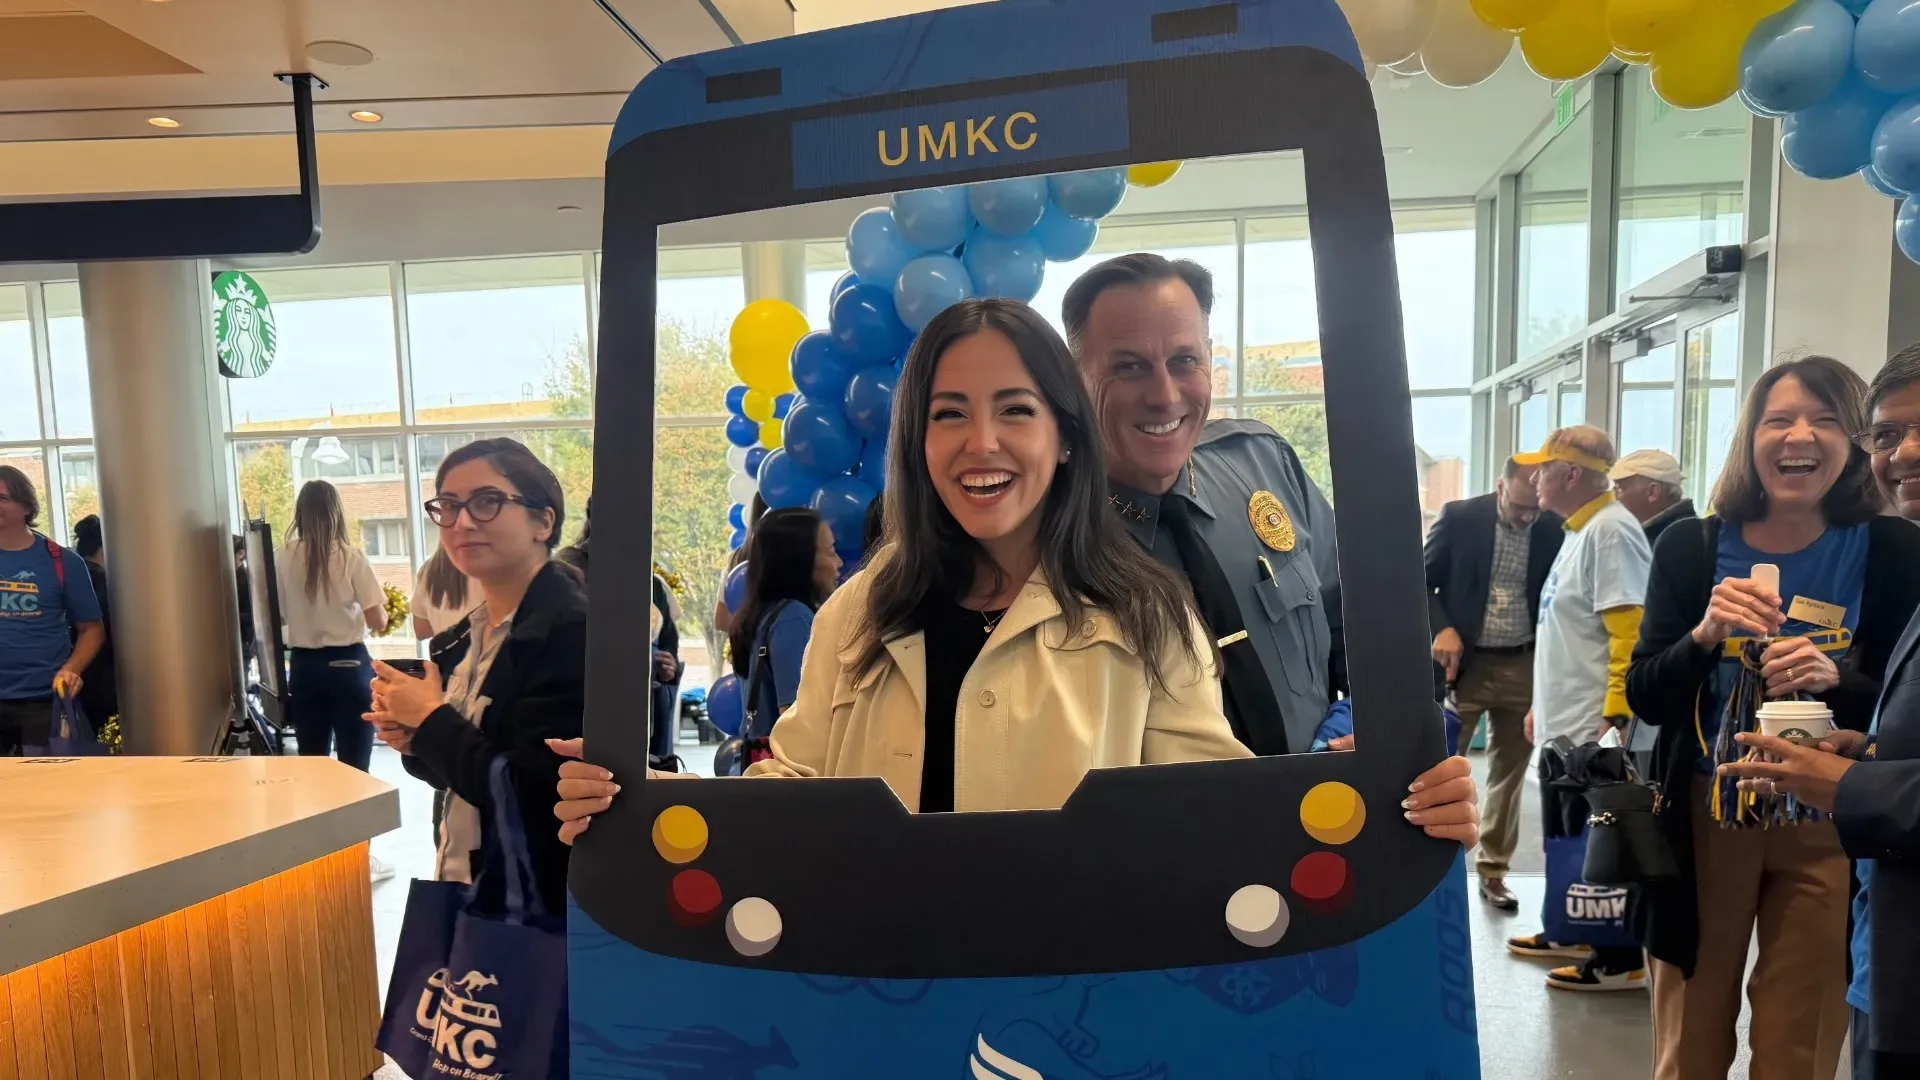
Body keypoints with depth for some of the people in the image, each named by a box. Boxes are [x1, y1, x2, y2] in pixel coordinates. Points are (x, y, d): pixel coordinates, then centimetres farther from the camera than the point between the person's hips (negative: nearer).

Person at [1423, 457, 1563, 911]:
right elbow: (1420, 580, -1)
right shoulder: (1459, 517, -7)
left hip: (1524, 666, 3)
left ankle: (1493, 871, 24)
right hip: (1463, 661, -2)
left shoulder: (1553, 528, -2)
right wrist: (1441, 628, -17)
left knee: (1509, 772, 11)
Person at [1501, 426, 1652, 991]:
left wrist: (1615, 720, -24)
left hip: (1594, 730, -10)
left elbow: (1631, 632, -23)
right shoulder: (1579, 531, 14)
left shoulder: (1611, 531, -16)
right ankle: (1571, 934, 33)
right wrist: (1542, 705, 20)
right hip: (1563, 724, 10)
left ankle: (1621, 959, 13)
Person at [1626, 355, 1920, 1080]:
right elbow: (1645, 699, -5)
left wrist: (1837, 680, -23)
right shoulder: (1691, 547, -4)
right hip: (1702, 823, 1)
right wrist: (1705, 633, -22)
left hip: (1827, 832, 0)